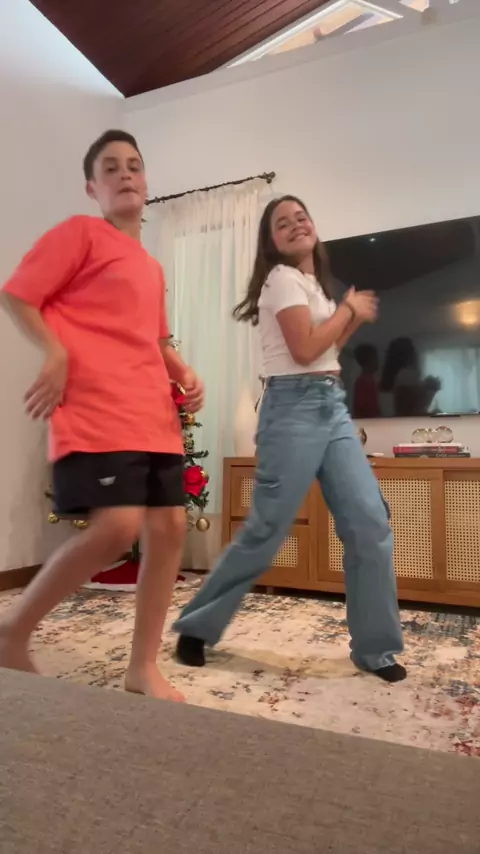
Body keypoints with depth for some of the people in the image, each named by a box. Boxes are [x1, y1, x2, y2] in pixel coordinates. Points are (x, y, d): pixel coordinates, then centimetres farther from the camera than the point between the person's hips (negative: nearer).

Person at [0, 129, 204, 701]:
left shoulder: (152, 268, 24)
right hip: (97, 411, -8)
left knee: (169, 527, 1)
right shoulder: (80, 232, 4)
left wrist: (185, 375, 12)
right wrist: (56, 354, -16)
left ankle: (143, 668, 15)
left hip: (154, 416, 8)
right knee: (118, 527, -19)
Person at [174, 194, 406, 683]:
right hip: (295, 408, -8)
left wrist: (353, 319, 14)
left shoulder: (314, 283, 22)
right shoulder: (282, 277, -5)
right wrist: (348, 308, -2)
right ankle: (195, 627, 15)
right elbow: (303, 350, -16)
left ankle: (375, 648, 12)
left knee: (370, 523, -1)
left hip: (333, 407, 8)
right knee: (266, 531, -4)